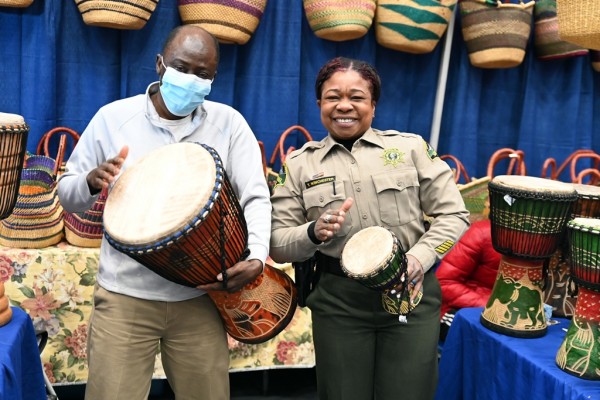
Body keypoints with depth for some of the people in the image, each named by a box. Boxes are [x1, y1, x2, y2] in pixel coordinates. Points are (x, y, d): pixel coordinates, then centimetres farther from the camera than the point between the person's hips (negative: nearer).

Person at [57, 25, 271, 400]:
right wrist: (91, 182, -18)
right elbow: (67, 195, 6)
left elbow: (256, 198, -3)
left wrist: (256, 257, -21)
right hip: (124, 297, 0)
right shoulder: (113, 117, -1)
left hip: (200, 298, 1)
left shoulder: (229, 122, 0)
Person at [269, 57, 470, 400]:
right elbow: (277, 244, 3)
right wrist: (314, 232, -17)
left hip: (412, 294, 0)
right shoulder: (299, 164, 4)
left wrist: (420, 257, -14)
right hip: (338, 301, 0)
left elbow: (454, 214, 2)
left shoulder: (412, 147, 3)